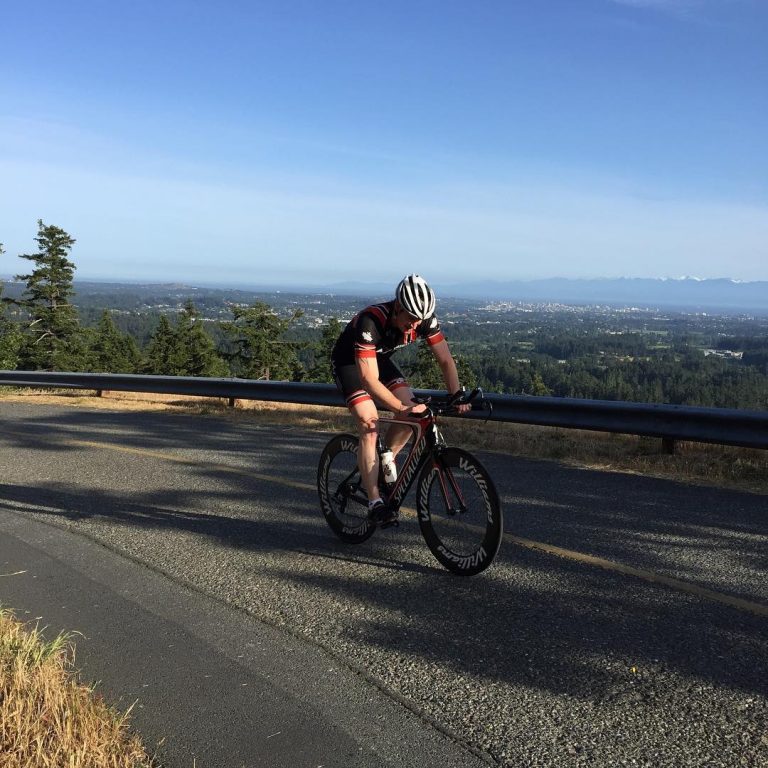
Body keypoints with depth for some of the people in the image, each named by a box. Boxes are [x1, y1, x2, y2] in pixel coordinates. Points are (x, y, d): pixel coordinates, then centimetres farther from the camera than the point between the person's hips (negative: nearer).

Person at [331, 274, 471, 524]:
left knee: (413, 414, -12)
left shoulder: (425, 319, -23)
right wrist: (402, 407, -50)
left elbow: (445, 360, -18)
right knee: (370, 427, -20)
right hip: (348, 362, -6)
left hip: (379, 359, 6)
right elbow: (370, 380, -43)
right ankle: (375, 502, -15)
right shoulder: (371, 321, -39)